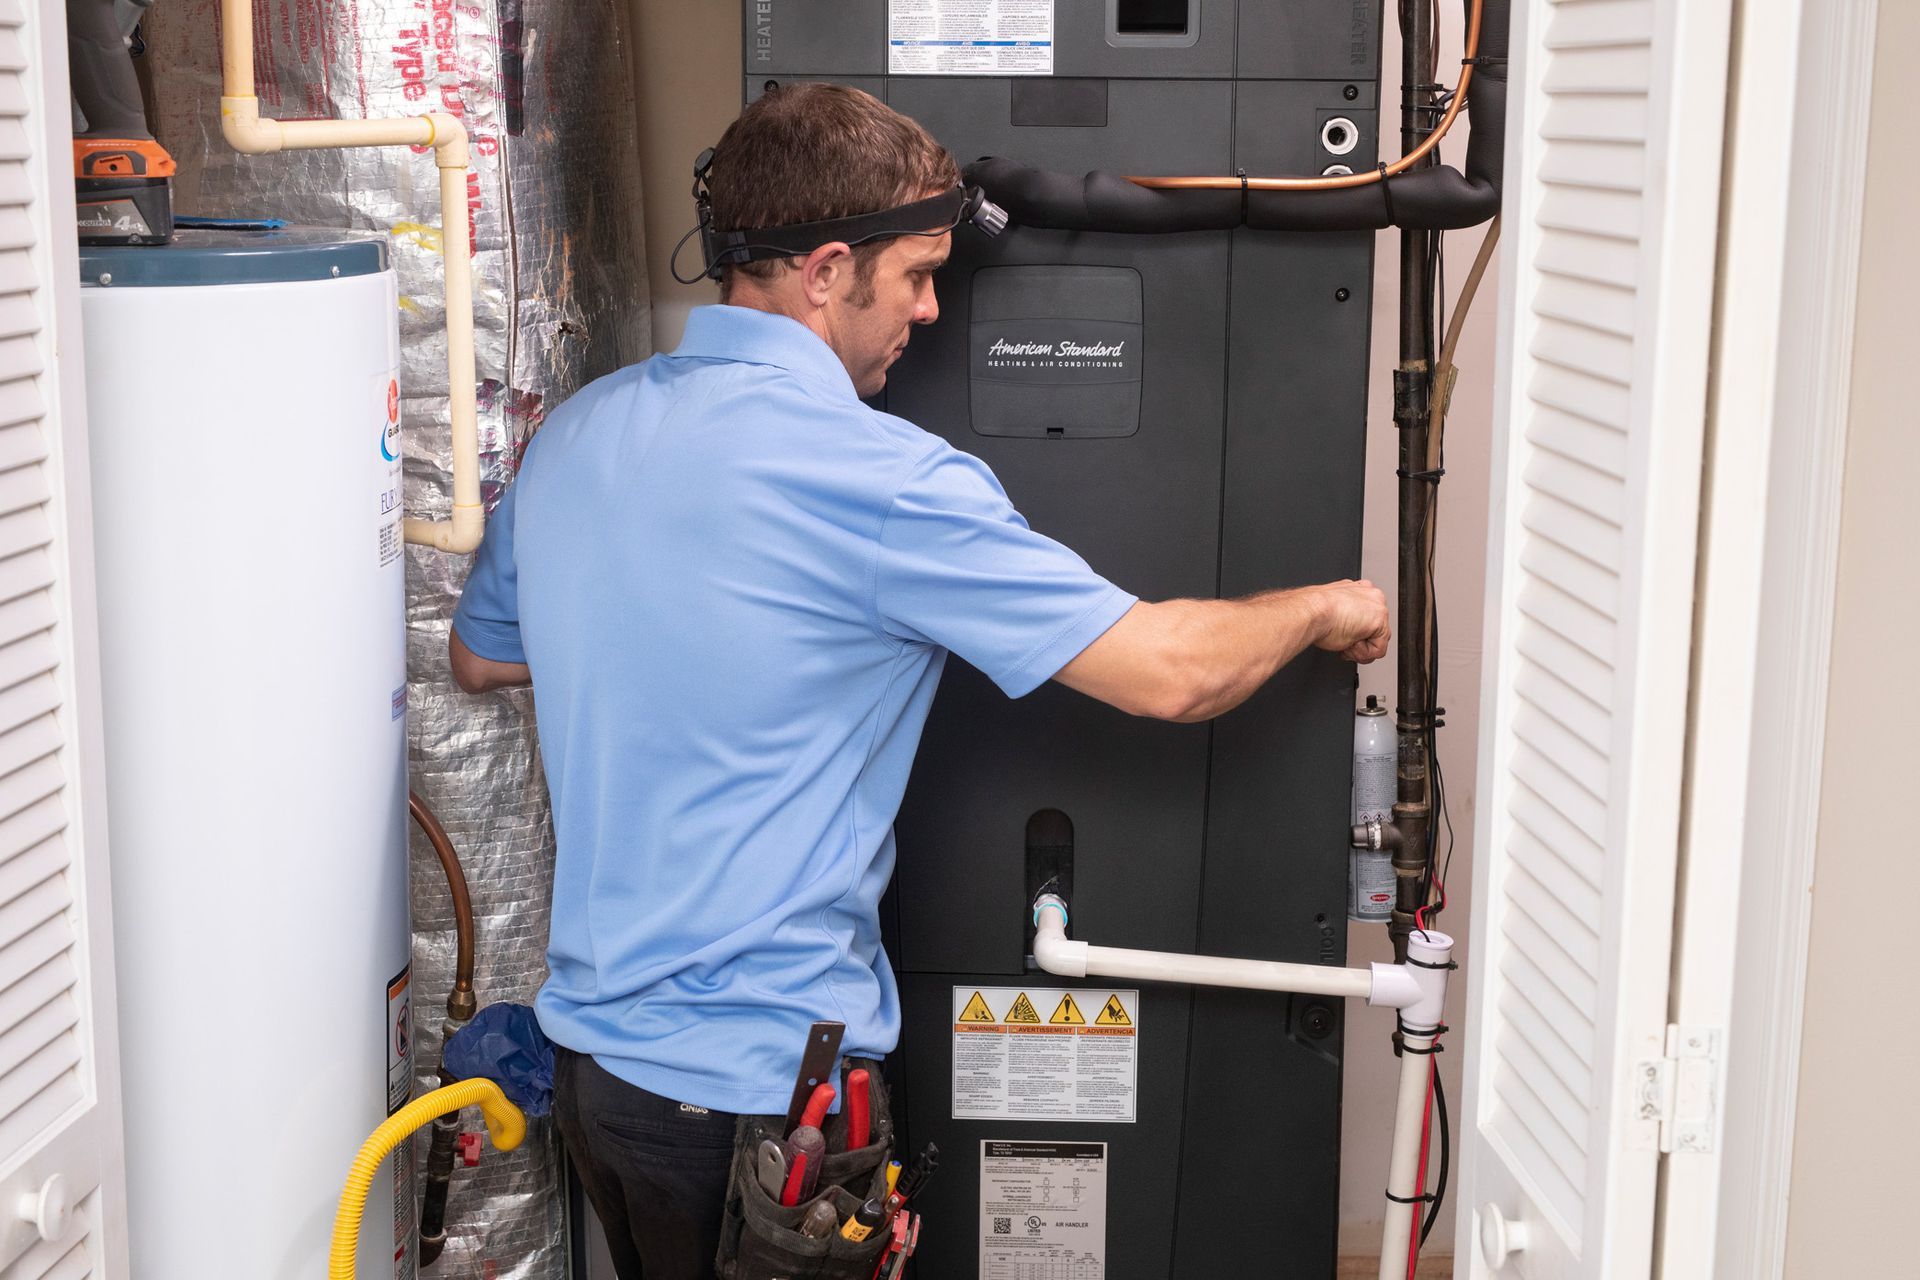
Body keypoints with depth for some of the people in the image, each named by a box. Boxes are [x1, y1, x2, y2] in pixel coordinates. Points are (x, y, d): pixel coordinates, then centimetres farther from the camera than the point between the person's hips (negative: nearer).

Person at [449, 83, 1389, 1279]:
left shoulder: (572, 432, 2)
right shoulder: (878, 479, -21)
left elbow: (481, 655, 20)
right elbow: (1171, 672, -20)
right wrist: (1324, 609, 0)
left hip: (595, 1038, 8)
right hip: (757, 1081, -7)